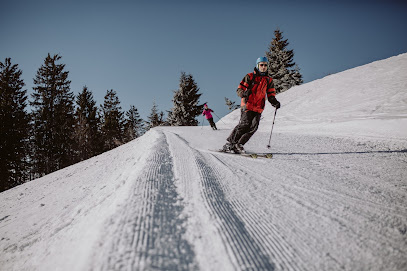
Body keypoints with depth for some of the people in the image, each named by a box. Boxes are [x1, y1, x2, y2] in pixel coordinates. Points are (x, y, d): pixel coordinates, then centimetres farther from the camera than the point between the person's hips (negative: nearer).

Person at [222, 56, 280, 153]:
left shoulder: (269, 80, 17)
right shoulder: (250, 76, 4)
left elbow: (271, 95, 20)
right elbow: (239, 89, 0)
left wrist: (275, 102, -1)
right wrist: (244, 93, -23)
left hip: (258, 109, 4)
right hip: (247, 105, -4)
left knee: (253, 127, -12)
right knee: (244, 124, -17)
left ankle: (239, 145, -5)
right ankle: (229, 143, -8)